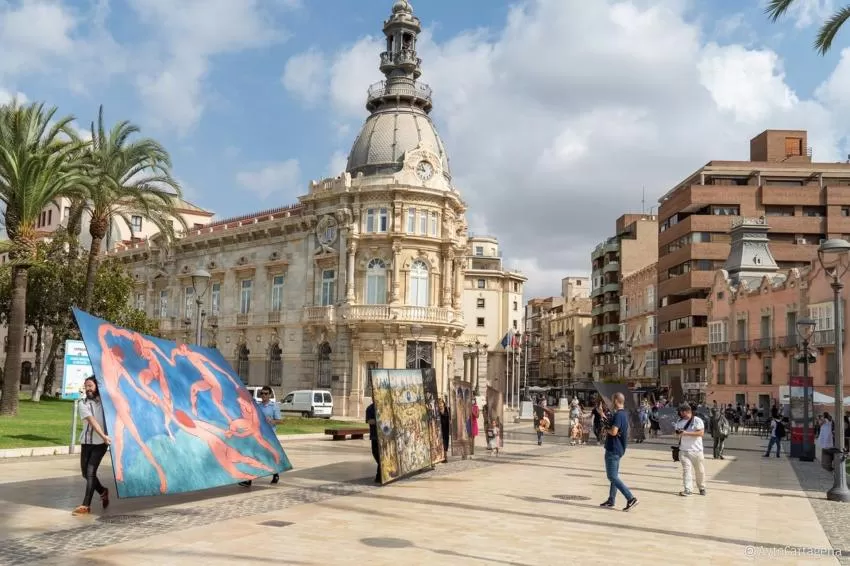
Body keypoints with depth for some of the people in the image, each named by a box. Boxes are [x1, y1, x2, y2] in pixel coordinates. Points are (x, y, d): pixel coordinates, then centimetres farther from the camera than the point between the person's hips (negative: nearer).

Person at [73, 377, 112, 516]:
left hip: (101, 443, -2)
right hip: (87, 442, 2)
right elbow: (92, 421, -15)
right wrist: (103, 435, -27)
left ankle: (86, 506, -9)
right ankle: (103, 491, 36)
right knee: (85, 473, 11)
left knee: (91, 472, -11)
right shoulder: (83, 404, -1)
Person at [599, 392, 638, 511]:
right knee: (614, 475, 15)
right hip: (618, 449, 10)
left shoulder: (618, 415, -20)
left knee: (612, 476, -8)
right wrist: (608, 430, 4)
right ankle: (611, 500, 23)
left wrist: (606, 429, -8)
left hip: (613, 450, -10)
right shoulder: (624, 414, 12)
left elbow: (613, 432, -29)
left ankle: (631, 498, -14)